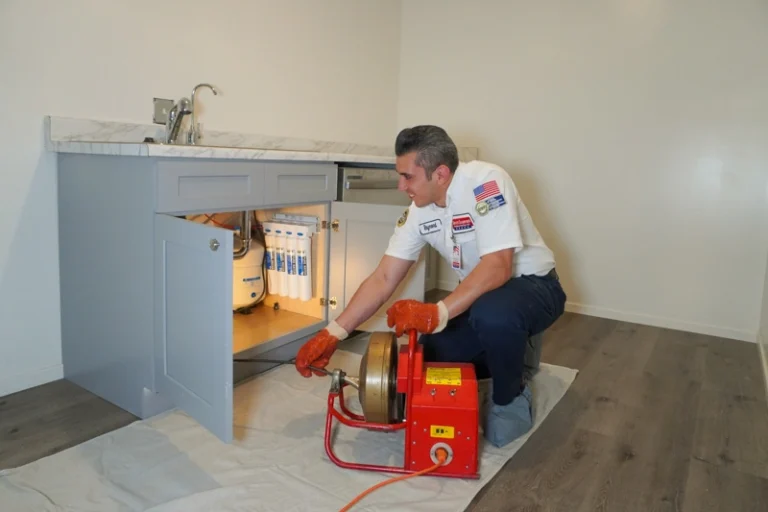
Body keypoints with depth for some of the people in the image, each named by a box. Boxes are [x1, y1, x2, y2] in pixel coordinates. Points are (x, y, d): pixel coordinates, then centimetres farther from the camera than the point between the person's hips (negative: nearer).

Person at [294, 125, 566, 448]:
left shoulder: (485, 181, -28)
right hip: (479, 293, 7)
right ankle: (513, 352, 18)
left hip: (533, 284, -6)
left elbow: (498, 266, -36)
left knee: (492, 313, -39)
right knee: (426, 360, -6)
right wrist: (332, 334, -12)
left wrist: (437, 314, -46)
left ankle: (512, 399, -8)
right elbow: (383, 279, -6)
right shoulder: (418, 211, -8)